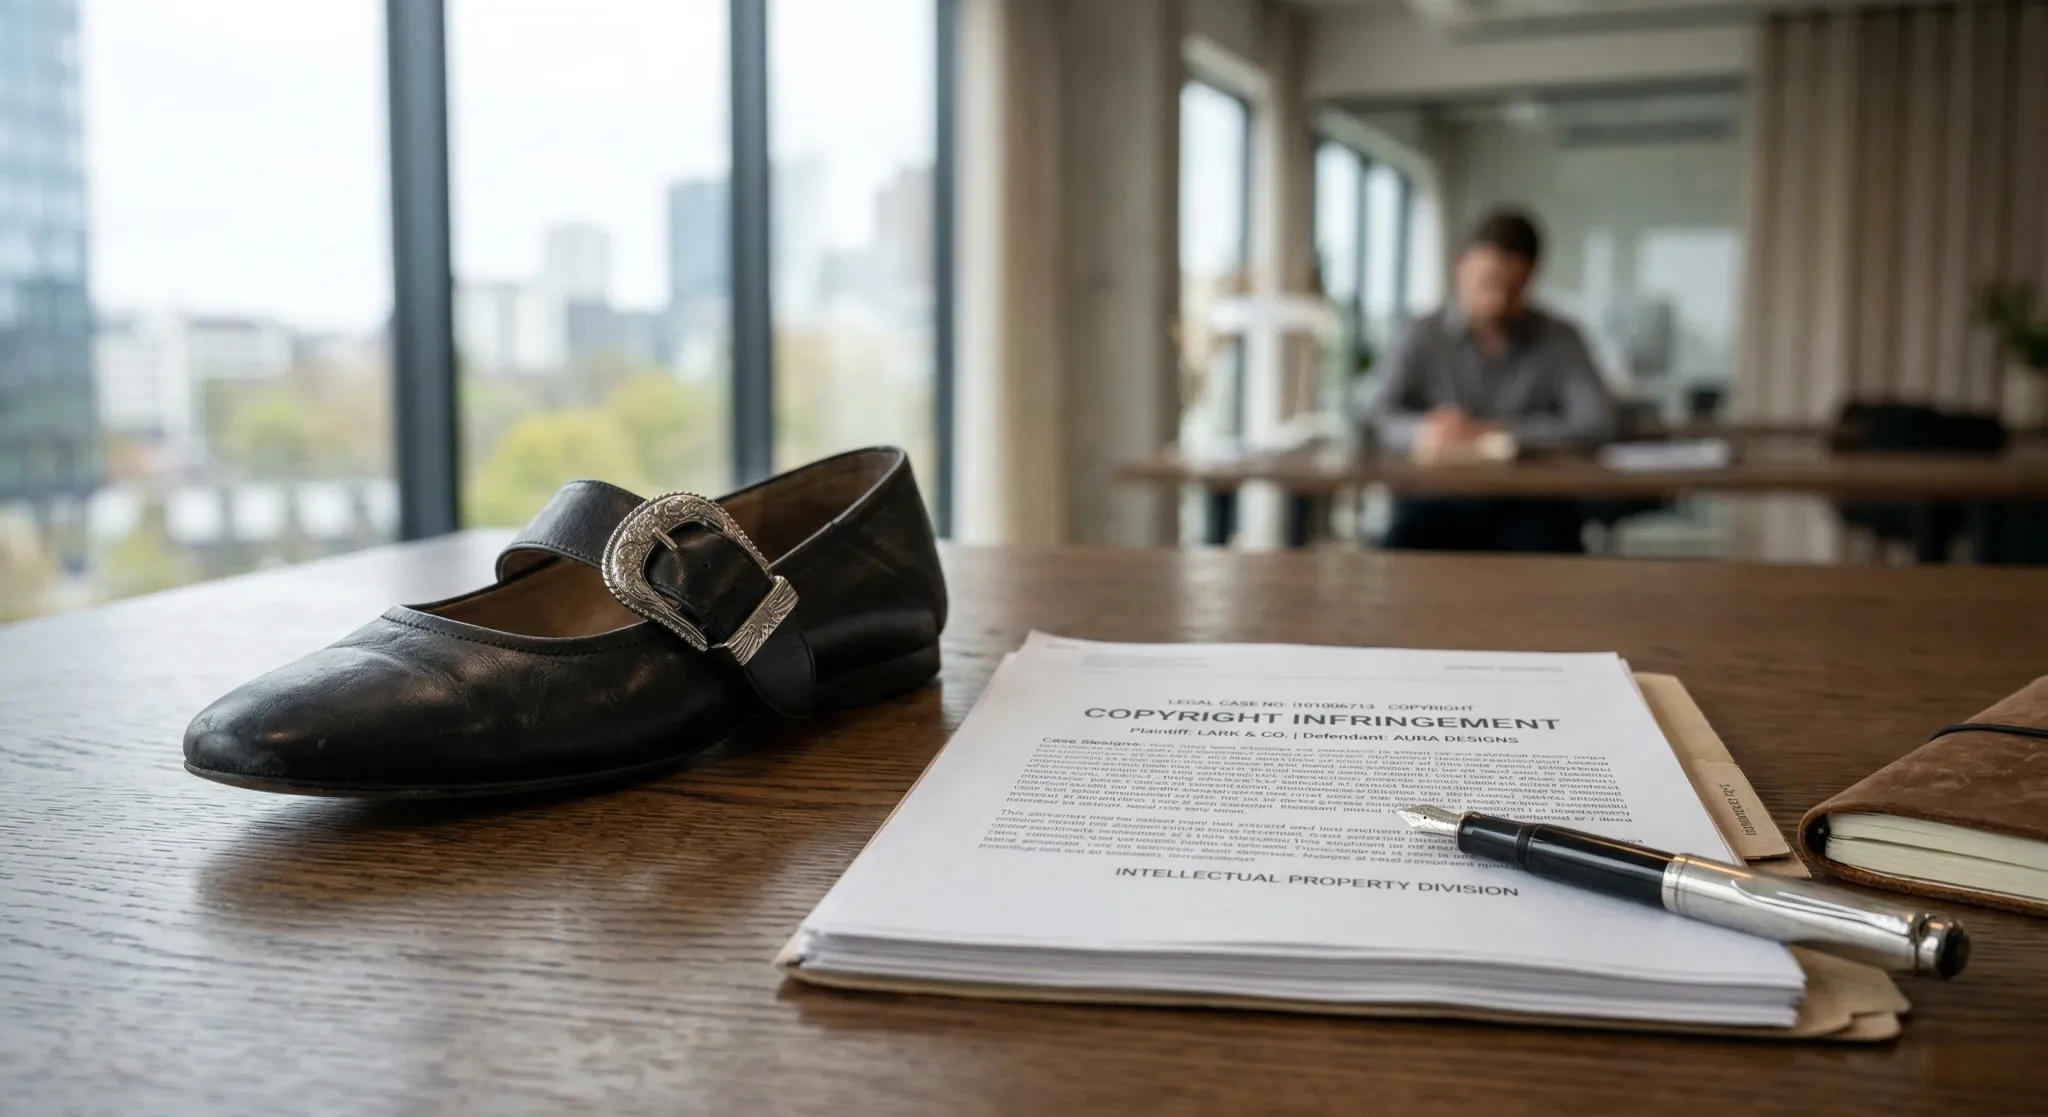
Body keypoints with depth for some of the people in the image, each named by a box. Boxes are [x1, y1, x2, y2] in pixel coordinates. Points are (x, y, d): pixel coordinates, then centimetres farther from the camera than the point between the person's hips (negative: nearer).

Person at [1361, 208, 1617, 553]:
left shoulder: (1559, 340, 5)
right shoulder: (1423, 336, 5)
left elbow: (1596, 421, -8)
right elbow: (1379, 418, -5)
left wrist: (1489, 432, -15)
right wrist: (1422, 431, -30)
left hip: (1528, 507, 0)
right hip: (1439, 503, 0)